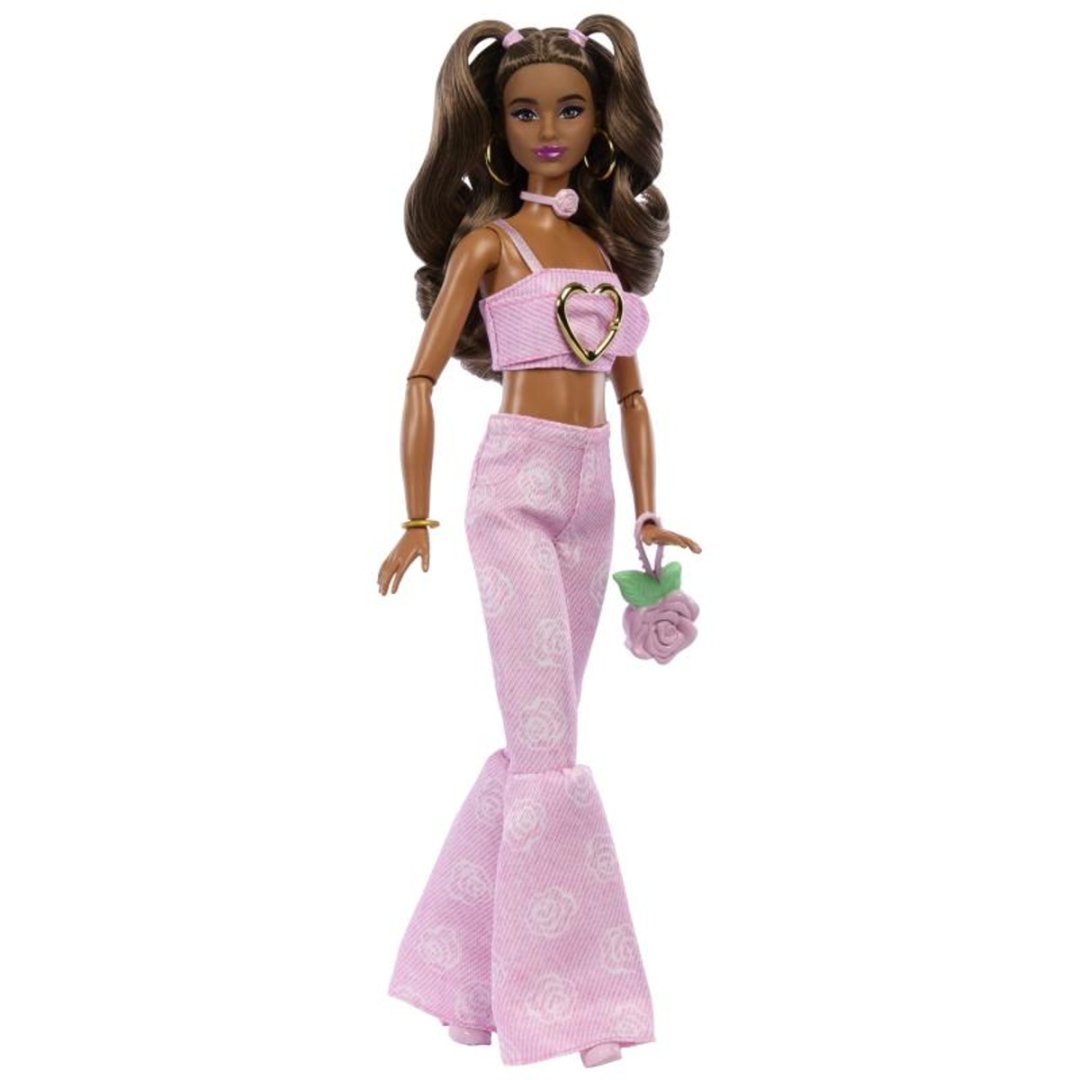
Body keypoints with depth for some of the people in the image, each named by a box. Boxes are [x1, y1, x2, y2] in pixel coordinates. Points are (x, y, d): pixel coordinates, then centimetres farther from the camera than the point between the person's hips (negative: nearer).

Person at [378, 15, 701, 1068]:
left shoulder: (607, 244, 15)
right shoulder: (491, 239, 0)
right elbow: (421, 379, -2)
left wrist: (646, 514, 12)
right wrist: (417, 521, -7)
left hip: (590, 497, 6)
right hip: (515, 489, -6)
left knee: (535, 738, 9)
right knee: (547, 743, -8)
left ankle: (469, 967, 20)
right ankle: (563, 993, 0)